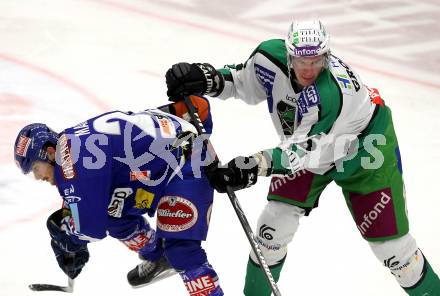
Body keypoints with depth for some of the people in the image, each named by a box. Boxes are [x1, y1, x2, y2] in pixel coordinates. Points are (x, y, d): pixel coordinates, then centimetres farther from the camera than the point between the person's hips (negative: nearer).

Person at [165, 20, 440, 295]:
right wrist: (208, 78, -21)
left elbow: (306, 149, -41)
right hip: (310, 147, 5)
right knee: (276, 219, -5)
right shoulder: (272, 57, -24)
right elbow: (242, 82, -3)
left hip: (365, 146, -5)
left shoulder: (333, 90, -42)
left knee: (389, 239, -2)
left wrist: (256, 165, -51)